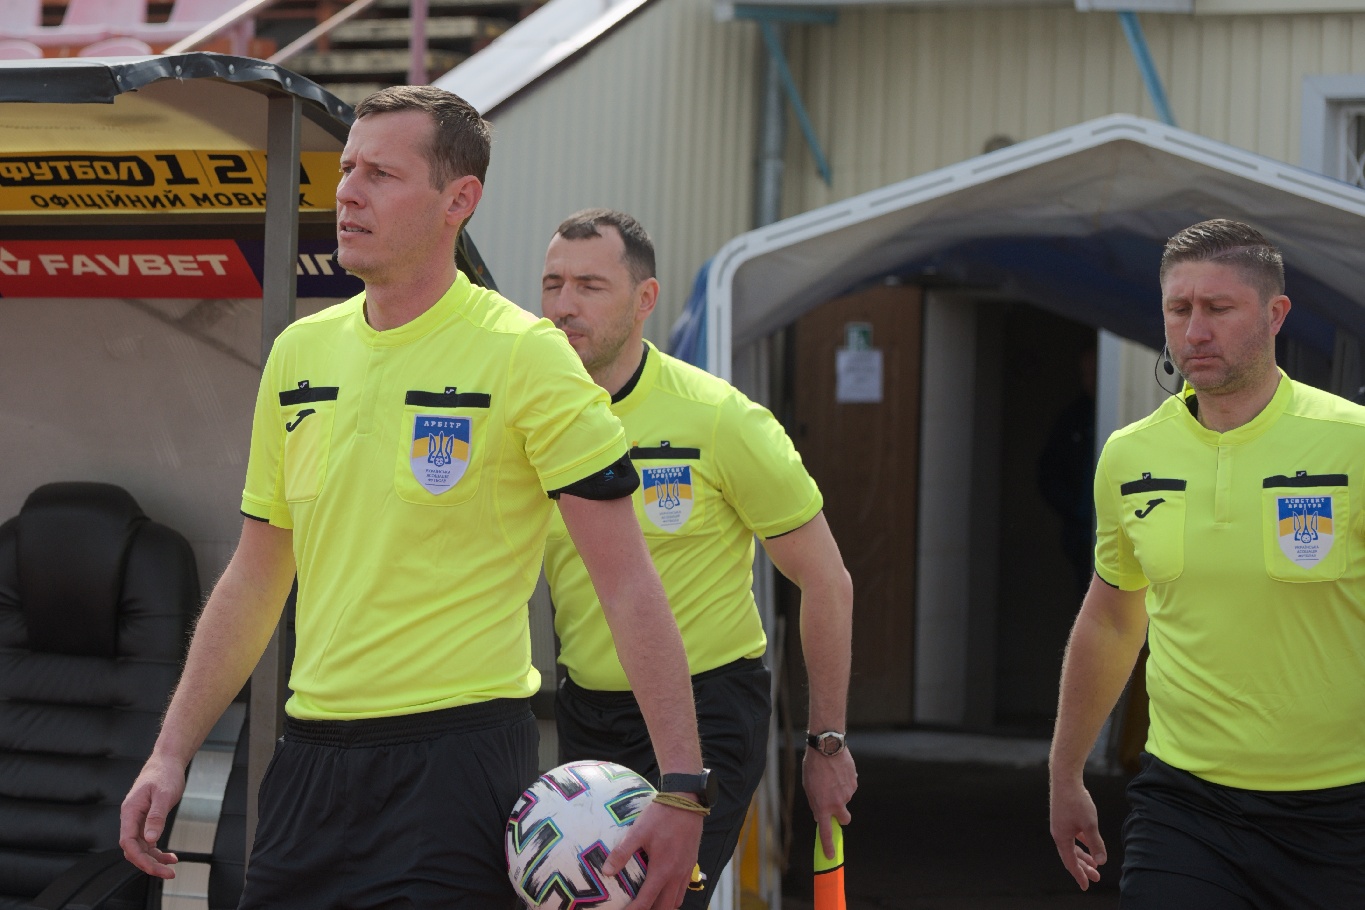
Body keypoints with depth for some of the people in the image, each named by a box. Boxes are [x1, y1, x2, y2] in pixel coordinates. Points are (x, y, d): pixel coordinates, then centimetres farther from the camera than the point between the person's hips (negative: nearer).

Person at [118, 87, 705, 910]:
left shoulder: (524, 356, -8)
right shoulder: (300, 353, 10)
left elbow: (630, 585, -11)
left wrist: (680, 787, -17)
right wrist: (171, 754, 11)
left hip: (460, 757, -6)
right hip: (309, 763, 6)